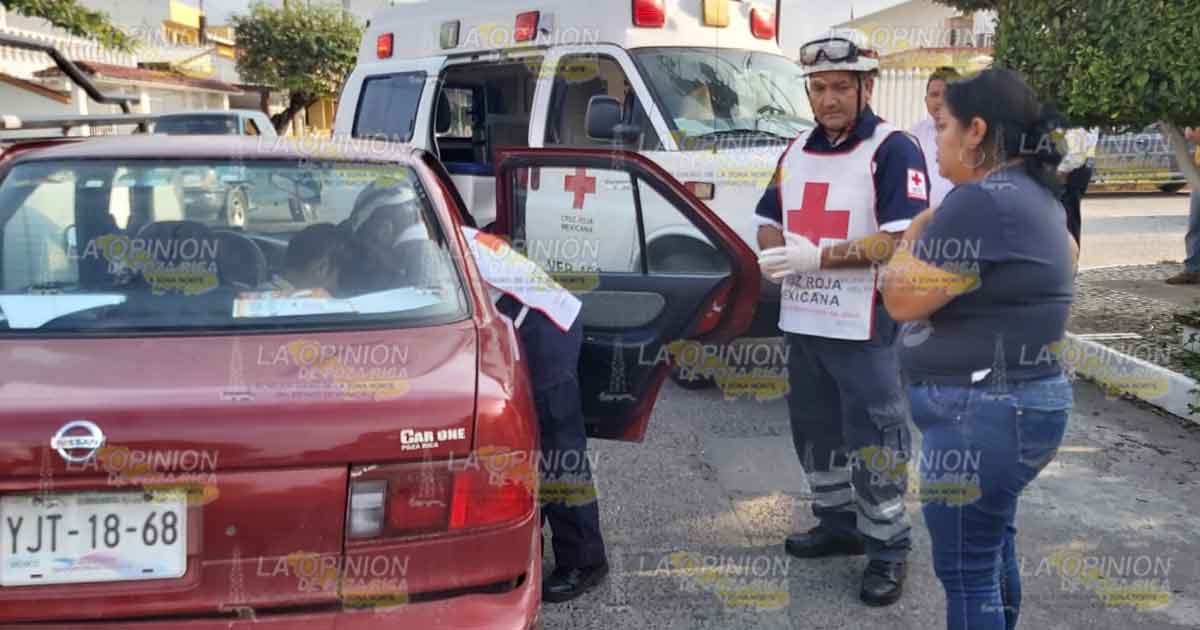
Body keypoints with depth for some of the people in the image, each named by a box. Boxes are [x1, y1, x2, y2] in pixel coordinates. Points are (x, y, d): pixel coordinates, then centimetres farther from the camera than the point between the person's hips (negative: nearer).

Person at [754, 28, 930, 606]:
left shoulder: (894, 150, -10)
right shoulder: (796, 151, 13)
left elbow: (901, 241, -20)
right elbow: (767, 223, 17)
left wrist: (817, 257, -23)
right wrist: (778, 254, -7)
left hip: (864, 330, -7)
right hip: (801, 323, 7)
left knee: (872, 442, 0)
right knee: (815, 433, 18)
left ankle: (887, 549, 14)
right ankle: (838, 525, 35)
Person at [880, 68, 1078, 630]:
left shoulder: (982, 200, -21)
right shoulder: (1036, 195, 11)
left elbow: (902, 299, -19)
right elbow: (1068, 252, 34)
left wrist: (914, 234, -2)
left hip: (981, 414, -11)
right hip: (1027, 398, 11)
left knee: (966, 571, 0)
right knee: (992, 543, 24)